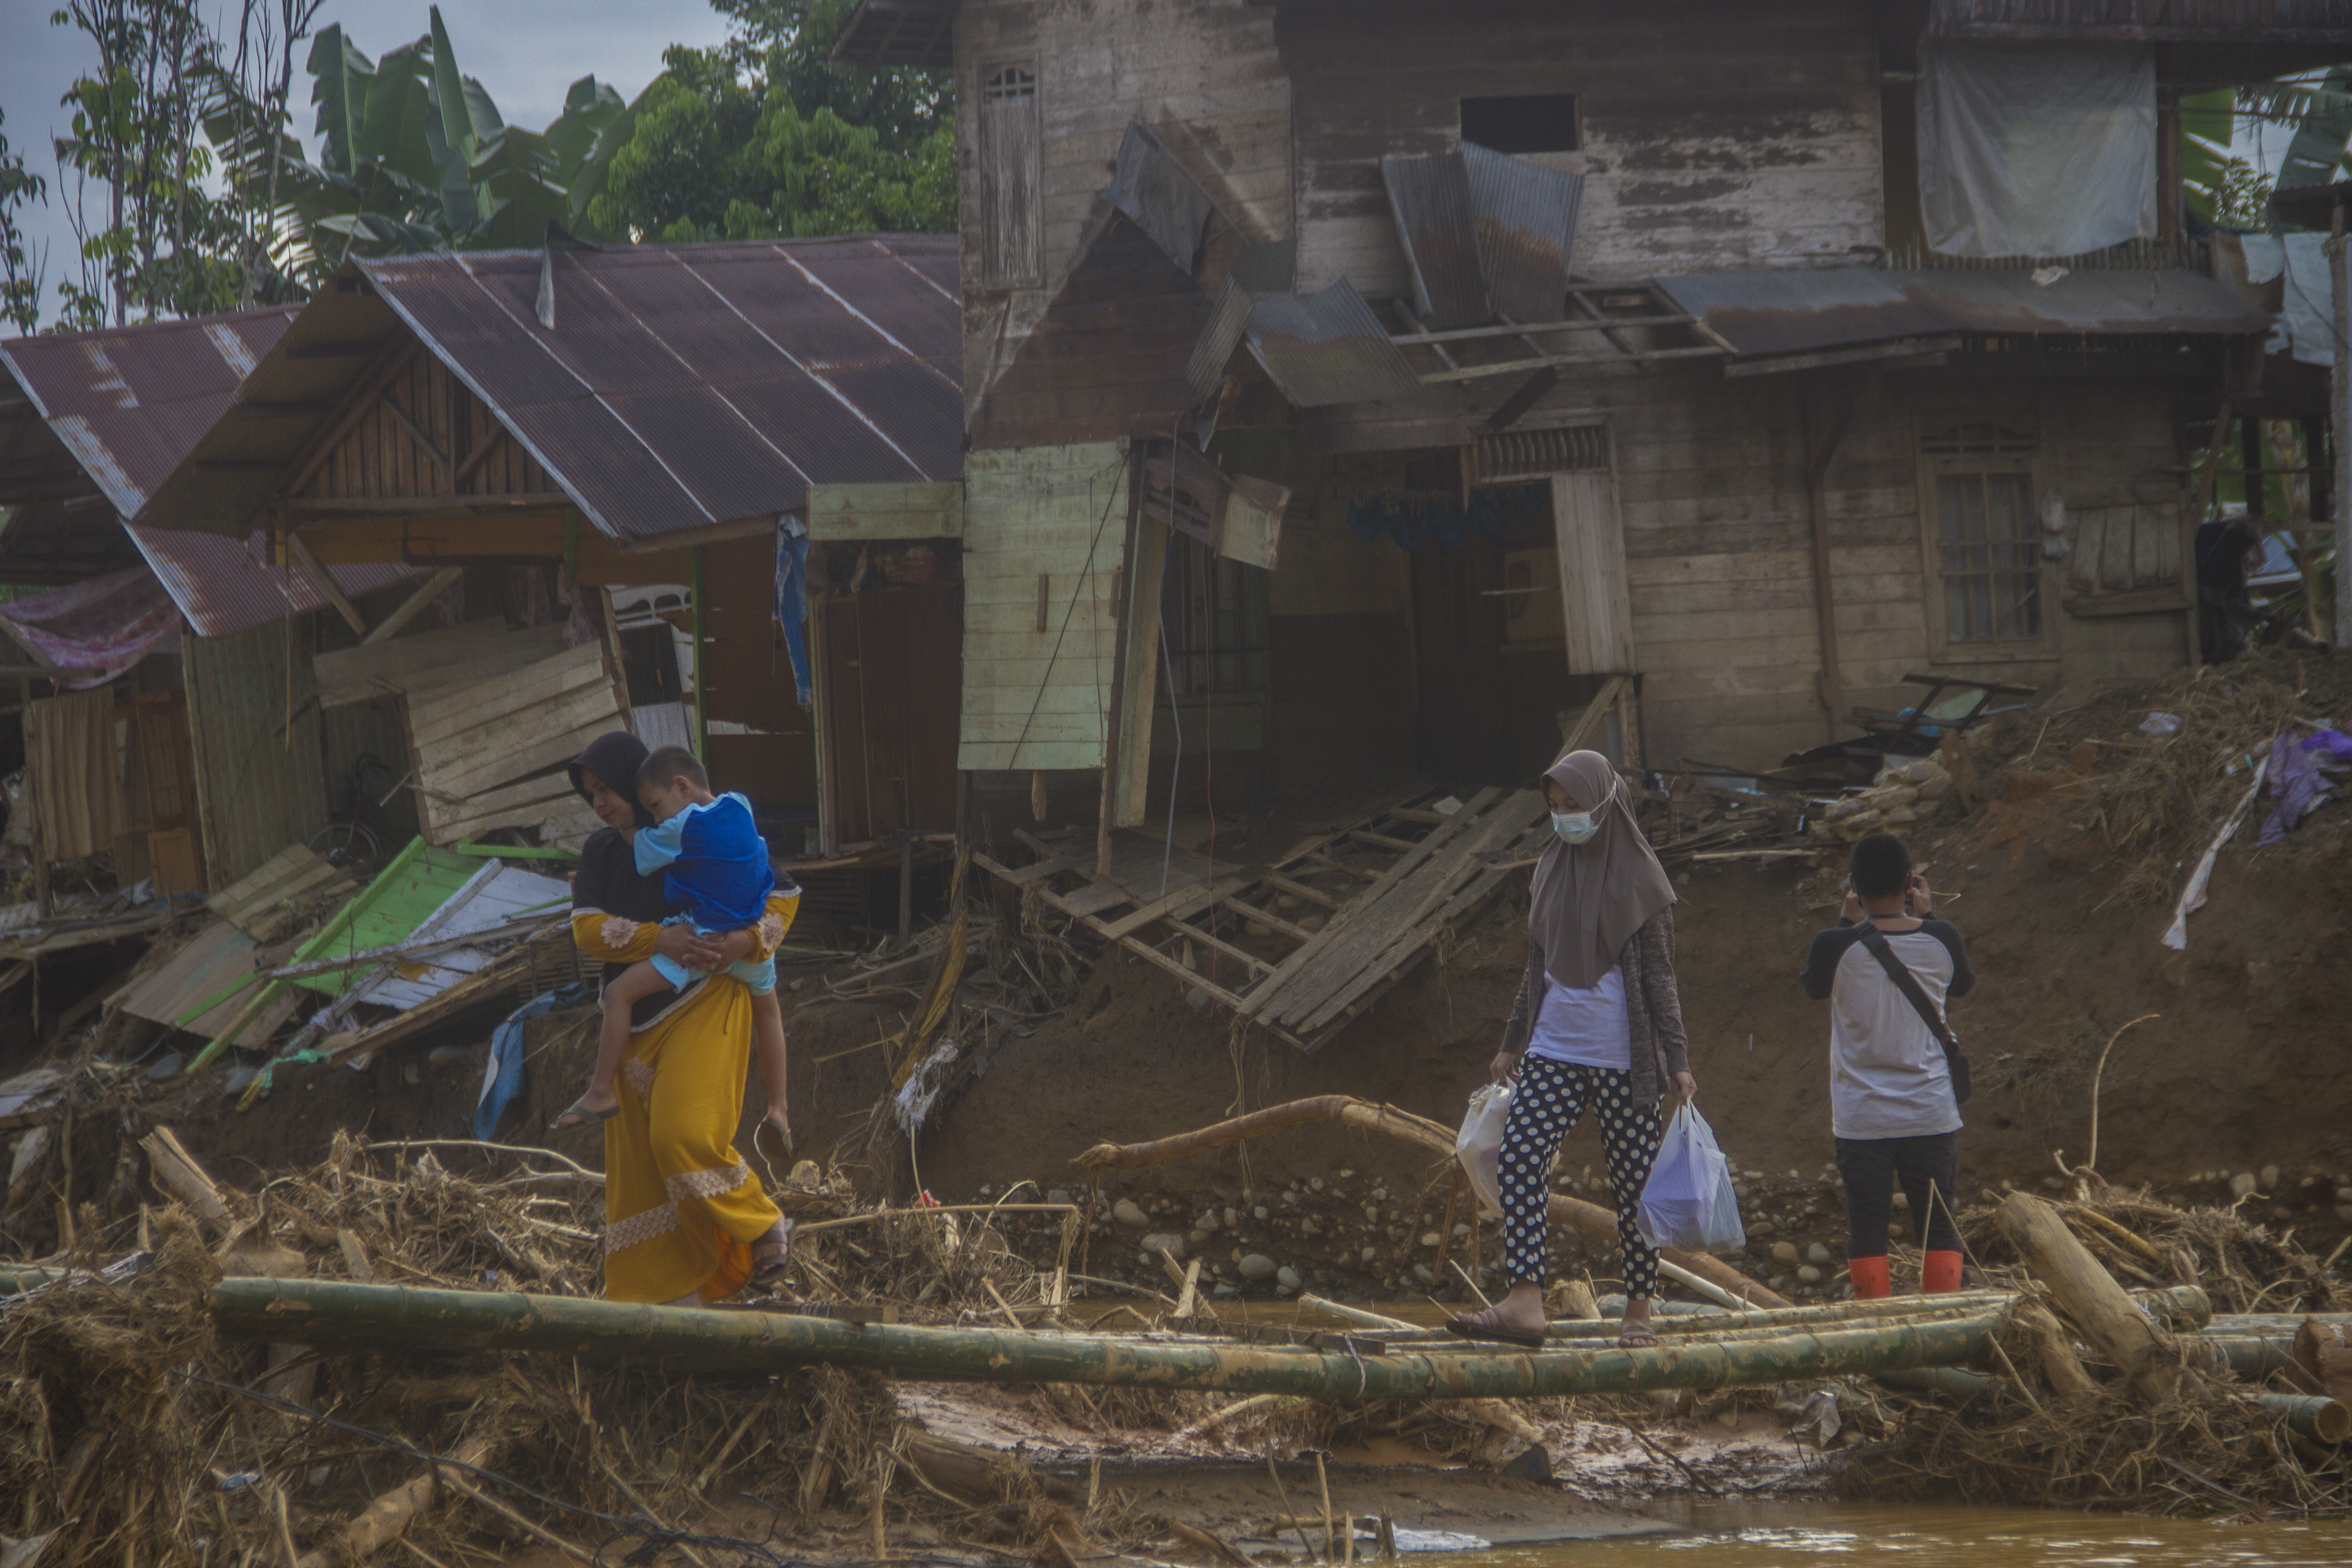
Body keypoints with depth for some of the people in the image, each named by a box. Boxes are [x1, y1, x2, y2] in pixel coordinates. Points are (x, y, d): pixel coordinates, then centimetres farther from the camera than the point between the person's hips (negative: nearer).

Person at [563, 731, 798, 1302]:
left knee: (686, 1137, -21)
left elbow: (784, 895, 1)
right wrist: (659, 940, -22)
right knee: (639, 1162, 1)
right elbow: (587, 929, -6)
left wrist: (749, 941, -18)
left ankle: (764, 1225, 3)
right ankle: (672, 1294, 8)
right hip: (636, 1017, 6)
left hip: (704, 1006, -6)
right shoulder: (600, 851, 9)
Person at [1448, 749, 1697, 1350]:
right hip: (1554, 1048, 5)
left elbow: (1659, 975, -5)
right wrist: (1512, 1045, 20)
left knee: (1633, 1178, 1)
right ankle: (1524, 1303, -18)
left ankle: (1639, 1311, 13)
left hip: (1621, 1054, -5)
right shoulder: (1551, 869, 10)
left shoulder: (1639, 877, -5)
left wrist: (1677, 1060, -10)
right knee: (1520, 1157, -12)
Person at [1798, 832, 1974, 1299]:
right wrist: (1927, 916, 19)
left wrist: (1849, 921, 13)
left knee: (1866, 1232, 5)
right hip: (1931, 1114, 2)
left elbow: (1813, 985, 10)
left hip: (1862, 1118, -2)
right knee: (1938, 1227, 10)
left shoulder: (1840, 946, -13)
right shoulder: (1940, 940, -7)